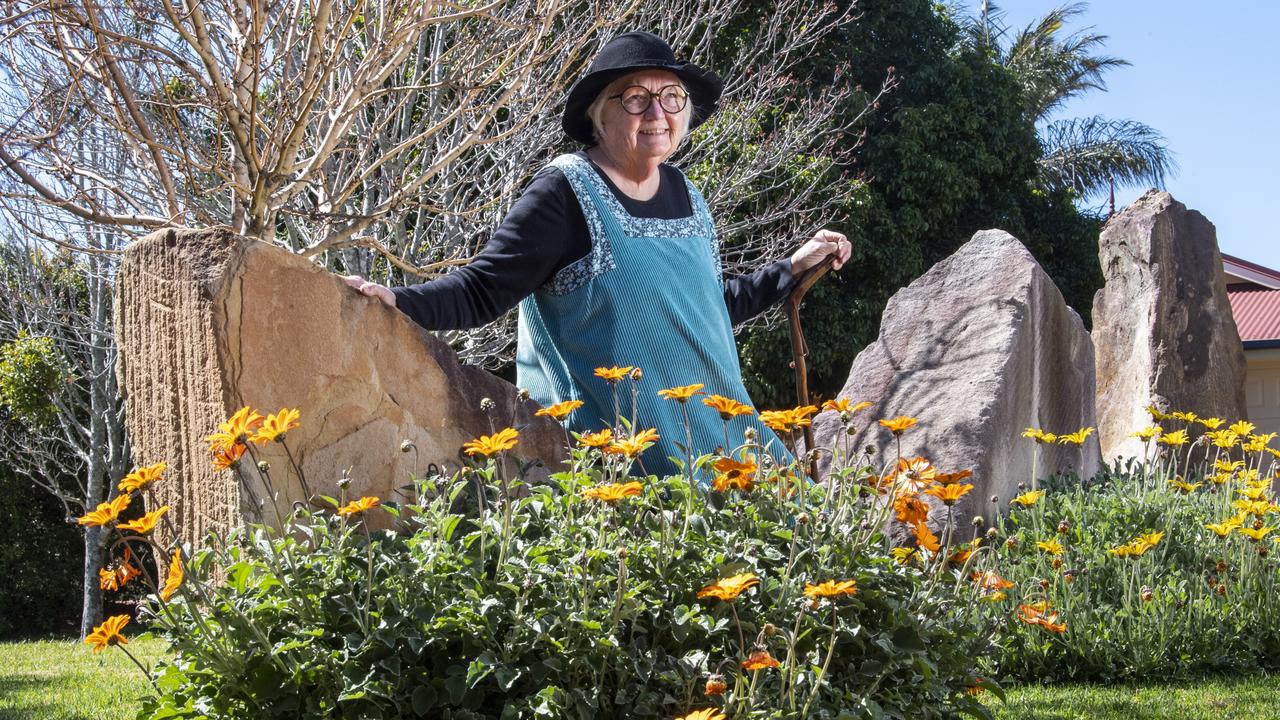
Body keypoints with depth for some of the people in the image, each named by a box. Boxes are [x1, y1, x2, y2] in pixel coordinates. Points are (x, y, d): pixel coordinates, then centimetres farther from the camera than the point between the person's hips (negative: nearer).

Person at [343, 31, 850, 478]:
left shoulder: (686, 197, 12)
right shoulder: (567, 194, -9)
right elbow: (482, 290, -12)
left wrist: (794, 268, 26)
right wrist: (397, 303, -28)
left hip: (709, 432, 7)